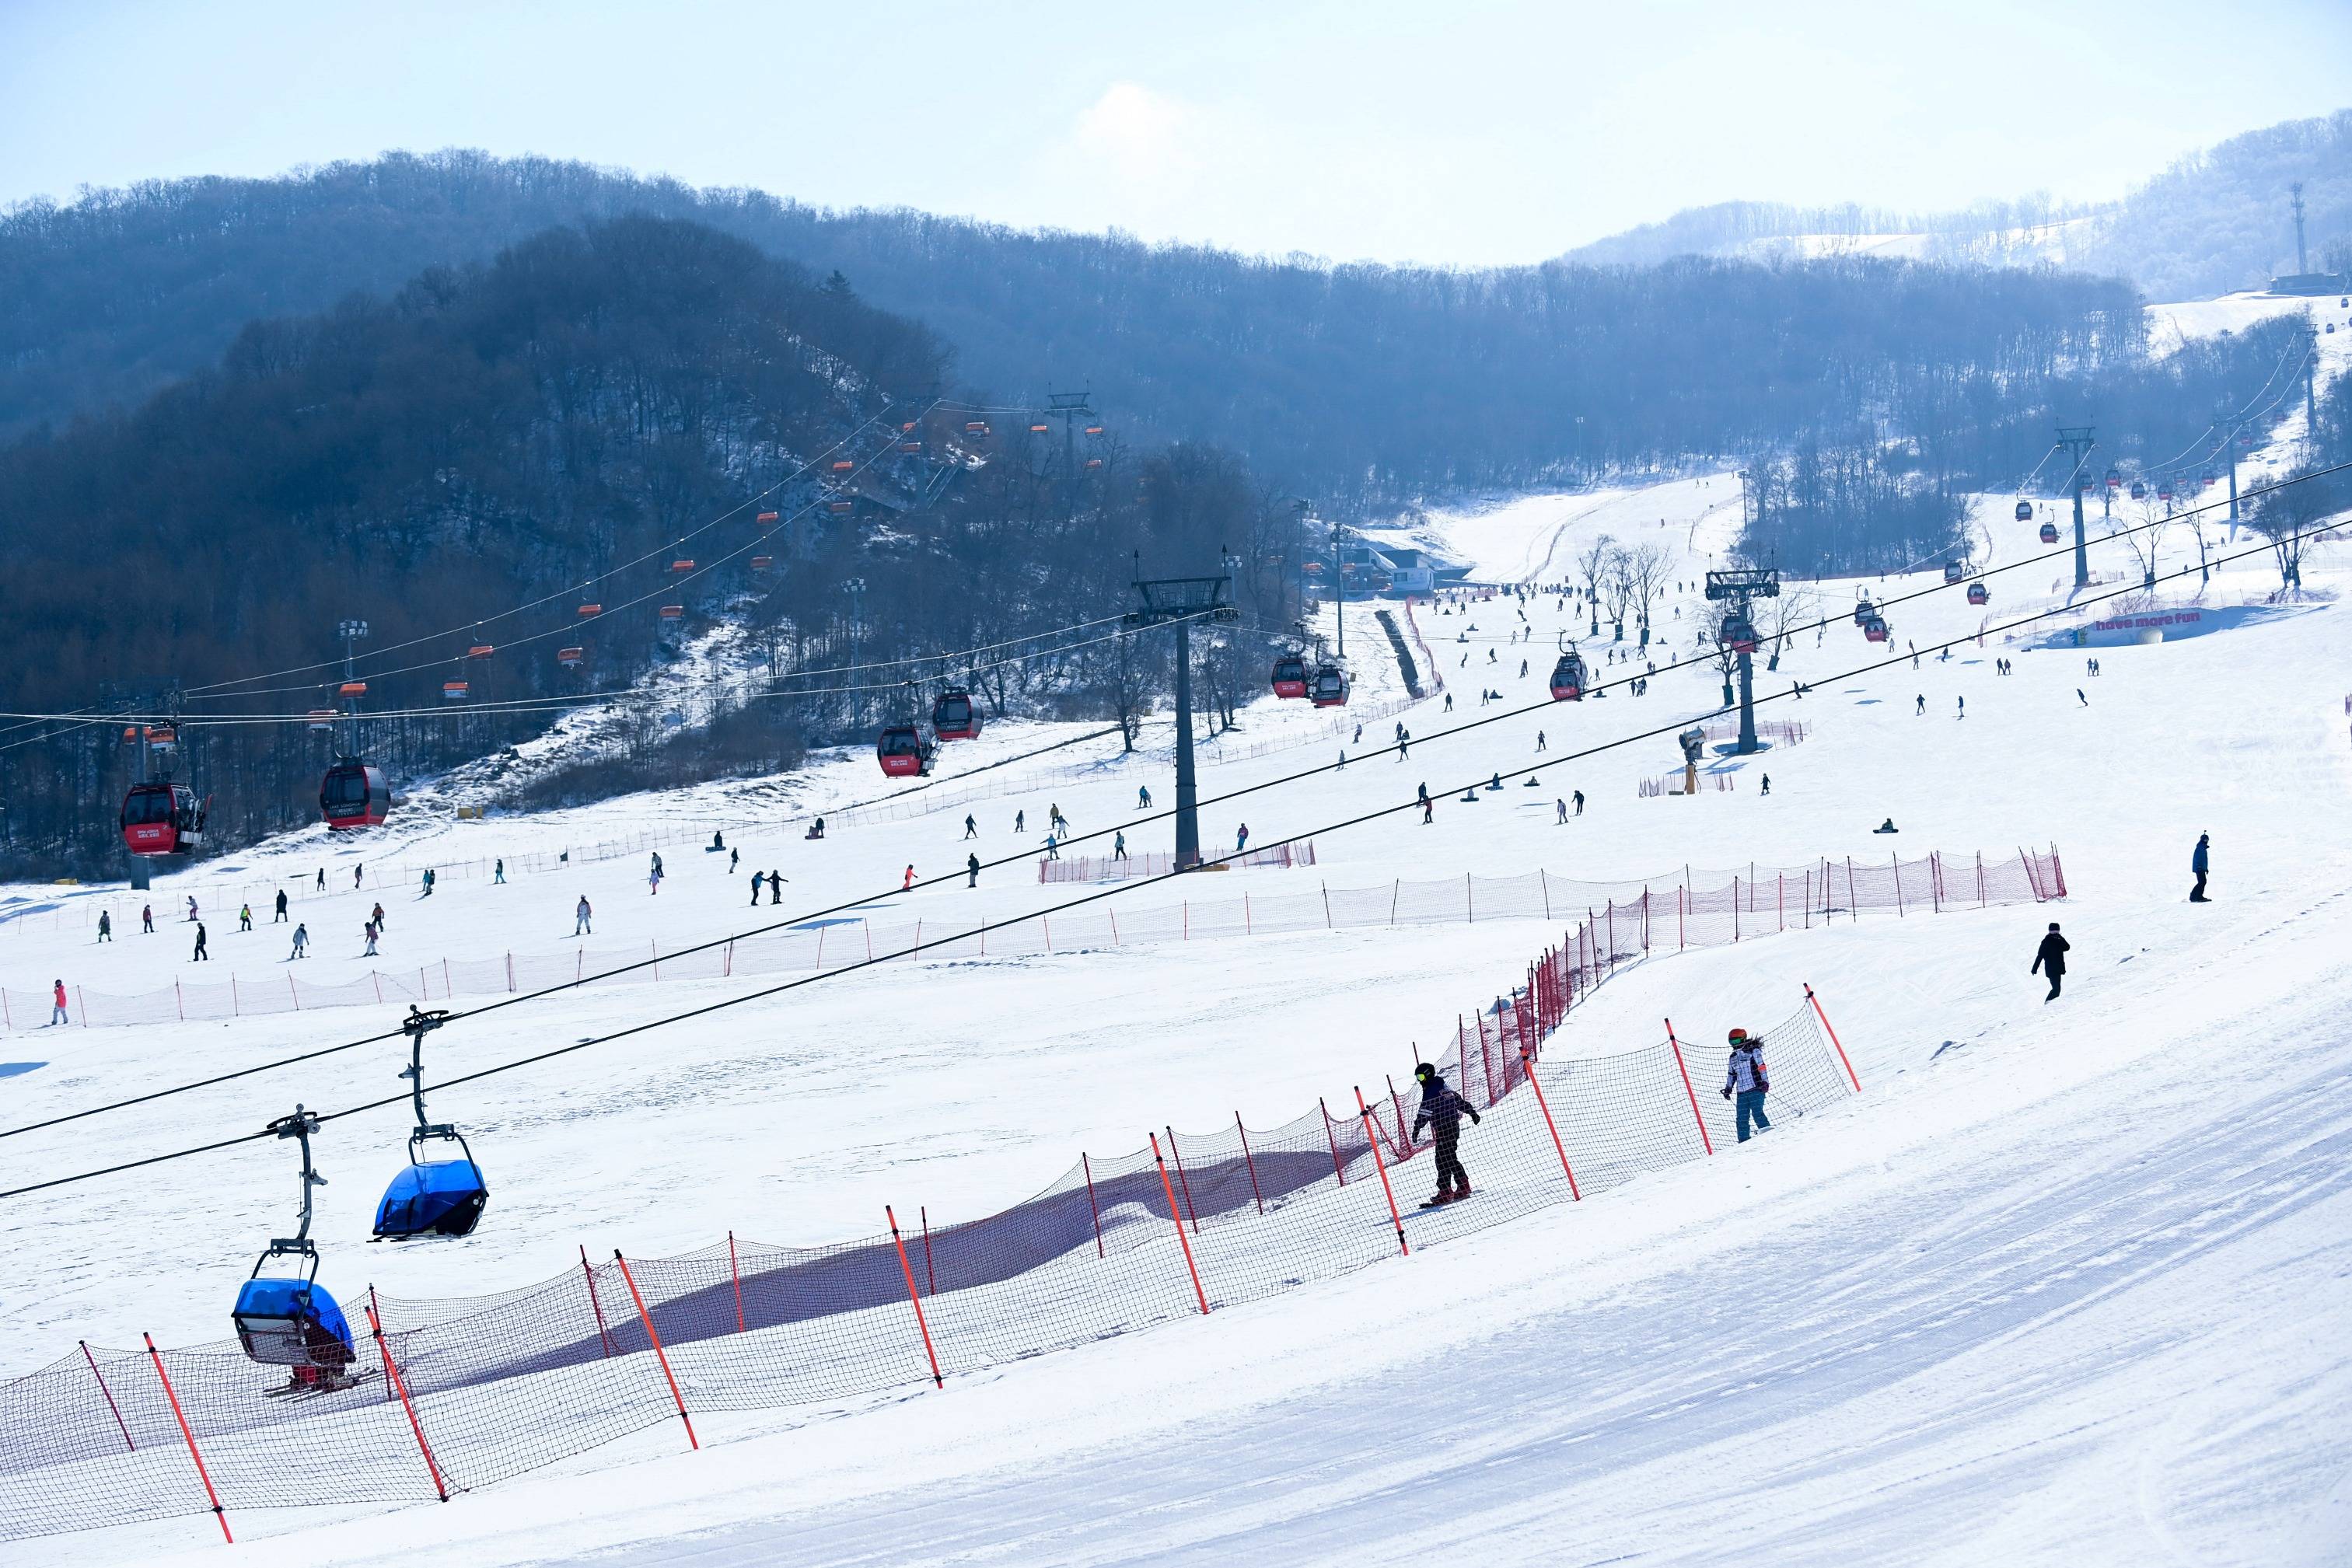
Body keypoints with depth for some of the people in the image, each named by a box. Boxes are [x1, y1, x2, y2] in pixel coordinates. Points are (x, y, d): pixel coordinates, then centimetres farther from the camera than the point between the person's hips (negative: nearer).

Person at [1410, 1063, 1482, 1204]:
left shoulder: (1431, 1090, -12)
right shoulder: (1445, 1088, 16)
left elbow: (1425, 1112, -19)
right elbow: (1460, 1101, 26)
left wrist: (1417, 1128, -21)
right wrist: (1472, 1113, 36)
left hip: (1443, 1130, -9)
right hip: (1454, 1127, 9)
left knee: (1443, 1160, -9)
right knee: (1451, 1158, 16)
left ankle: (1445, 1192, -12)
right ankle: (1463, 1188, 18)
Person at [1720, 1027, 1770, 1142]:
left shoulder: (1753, 1051, -2)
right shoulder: (1734, 1057, 18)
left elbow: (1762, 1067, -7)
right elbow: (1731, 1074, 27)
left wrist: (1765, 1082, -16)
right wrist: (1728, 1088, 22)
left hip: (1756, 1089, -6)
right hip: (1741, 1092, 6)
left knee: (1757, 1113, -19)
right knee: (1741, 1119, 1)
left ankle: (1767, 1132, -14)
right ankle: (1744, 1142, 3)